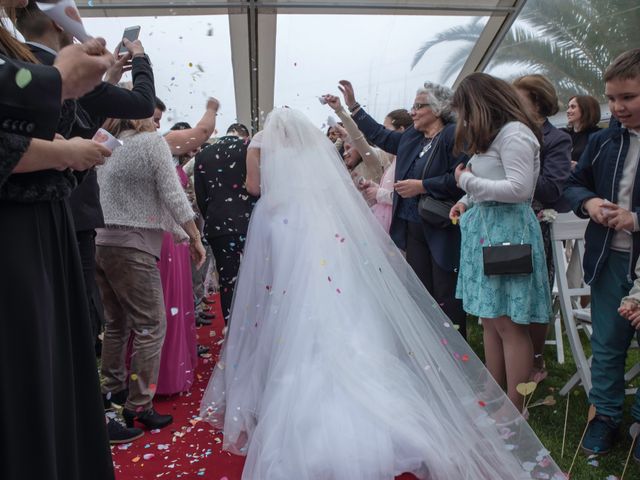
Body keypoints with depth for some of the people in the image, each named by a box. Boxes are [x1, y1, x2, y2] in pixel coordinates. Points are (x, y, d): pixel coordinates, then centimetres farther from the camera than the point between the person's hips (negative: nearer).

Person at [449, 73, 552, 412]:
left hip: (508, 231, -10)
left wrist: (468, 181, -10)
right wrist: (468, 201, 8)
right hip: (486, 229, 10)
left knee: (508, 324, -5)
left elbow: (519, 188, -19)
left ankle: (515, 410, 6)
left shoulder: (514, 132, -10)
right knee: (490, 321, 10)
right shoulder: (493, 135, 18)